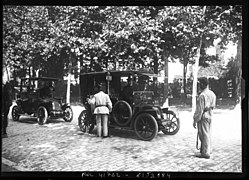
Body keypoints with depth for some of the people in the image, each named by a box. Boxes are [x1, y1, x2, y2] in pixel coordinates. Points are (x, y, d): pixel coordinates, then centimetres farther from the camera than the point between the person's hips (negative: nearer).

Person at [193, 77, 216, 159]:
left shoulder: (202, 95, -20)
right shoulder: (212, 93, 8)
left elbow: (199, 109, -19)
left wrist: (195, 120, -13)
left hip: (203, 117, -9)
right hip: (210, 116, 9)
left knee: (204, 135, 0)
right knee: (208, 134, 17)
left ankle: (205, 153, 7)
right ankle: (208, 150, 28)